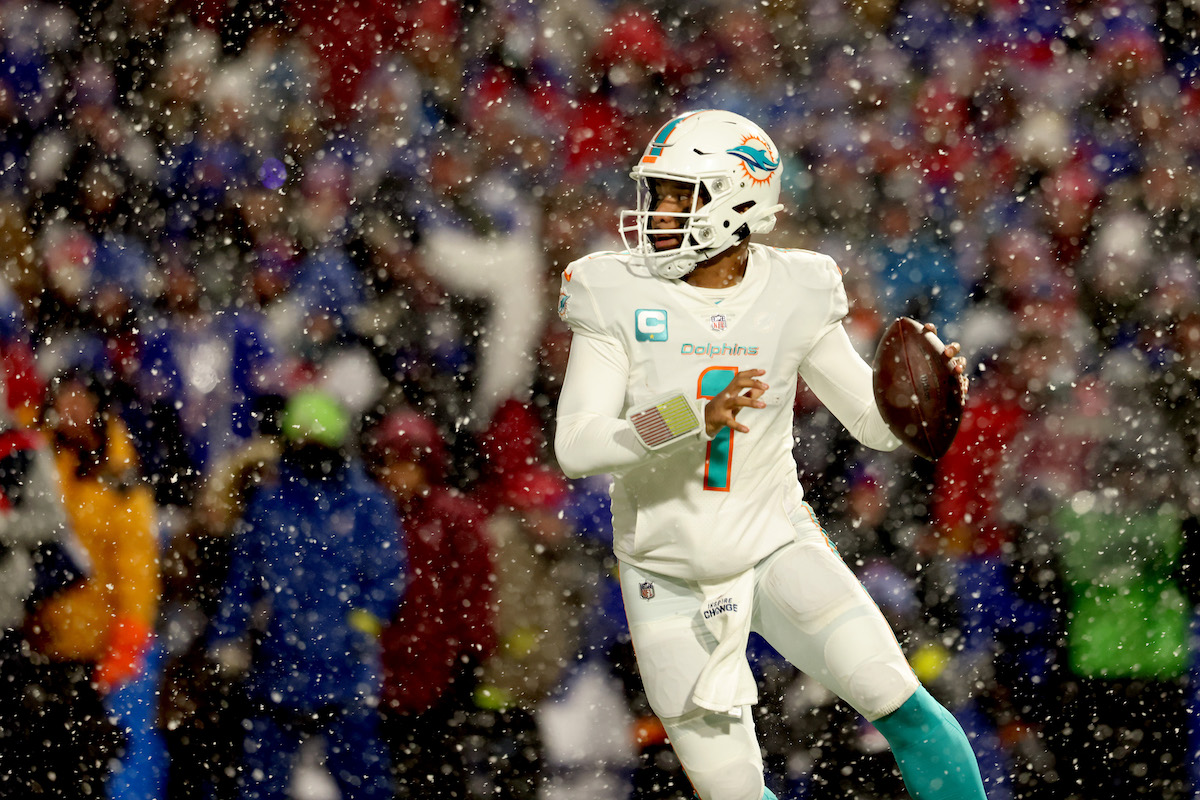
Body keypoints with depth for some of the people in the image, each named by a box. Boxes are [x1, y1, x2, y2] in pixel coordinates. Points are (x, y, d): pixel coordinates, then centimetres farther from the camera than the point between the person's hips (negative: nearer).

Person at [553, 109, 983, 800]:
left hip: (774, 546, 1)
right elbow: (576, 448, -20)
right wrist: (694, 417, -35)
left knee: (899, 704, -17)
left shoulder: (794, 295, -7)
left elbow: (880, 424, 0)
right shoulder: (618, 297, -12)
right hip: (671, 578, -1)